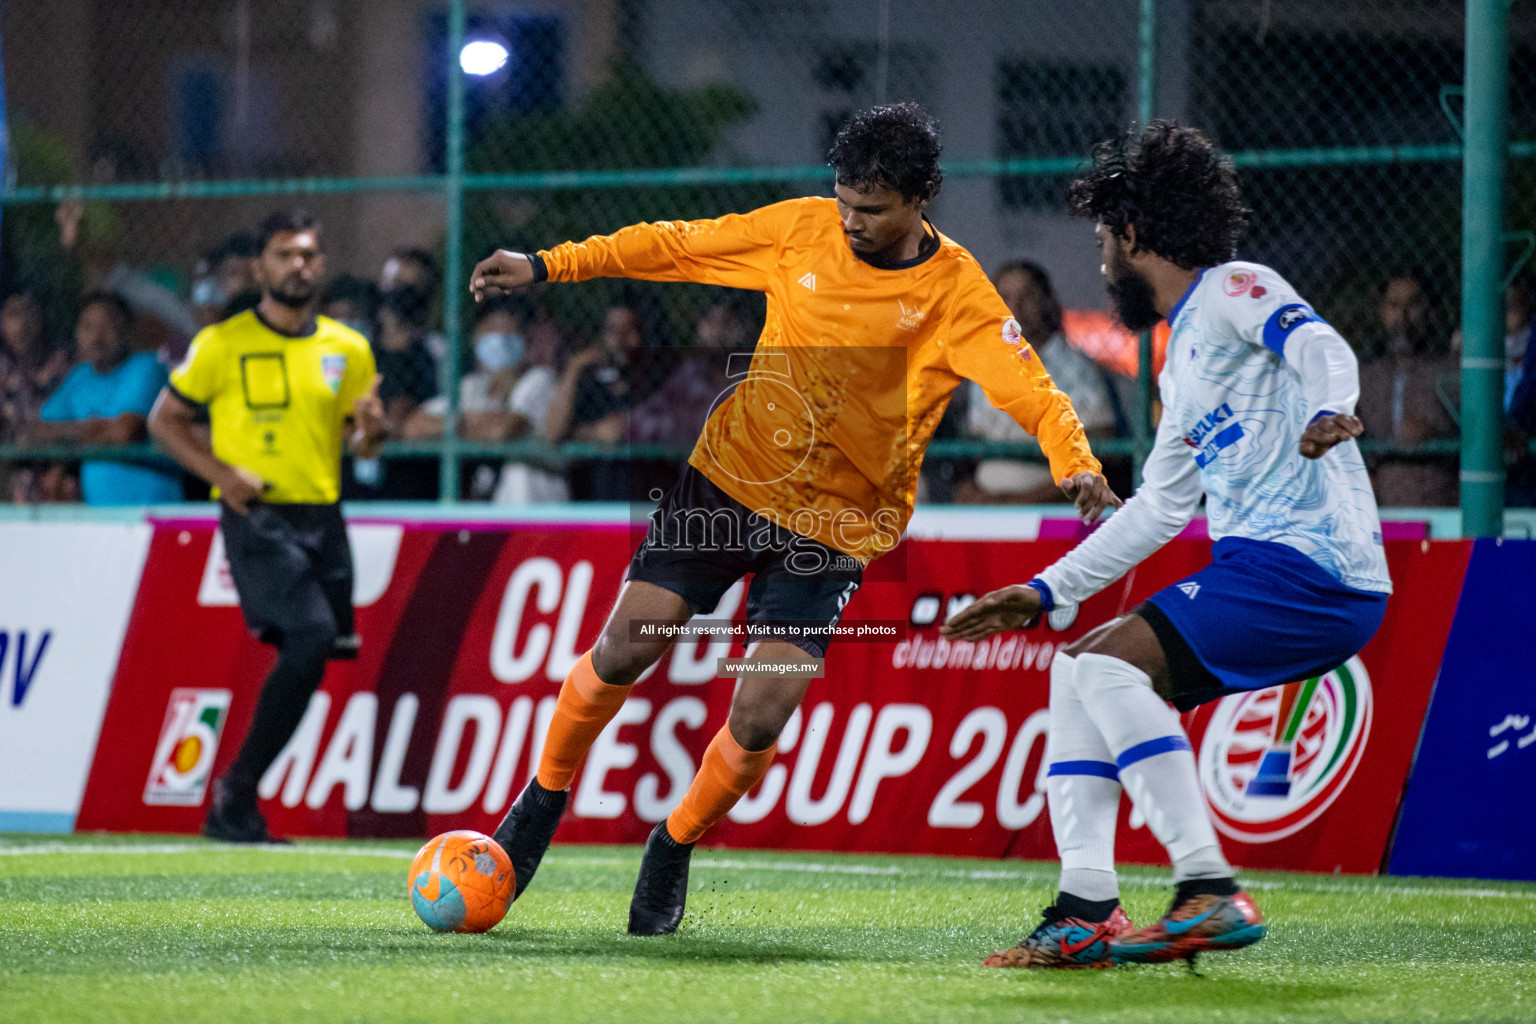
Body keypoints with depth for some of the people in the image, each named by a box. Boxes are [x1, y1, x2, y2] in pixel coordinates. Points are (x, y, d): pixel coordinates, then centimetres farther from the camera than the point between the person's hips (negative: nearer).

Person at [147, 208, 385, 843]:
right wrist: (221, 473, -9)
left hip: (322, 517, 5)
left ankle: (233, 805, 15)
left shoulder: (348, 350, 11)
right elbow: (164, 420, 6)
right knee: (312, 637, -22)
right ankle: (238, 789, -13)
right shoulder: (222, 344, -1)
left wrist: (371, 431, -8)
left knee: (309, 654, 2)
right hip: (256, 514, -5)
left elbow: (361, 442, 18)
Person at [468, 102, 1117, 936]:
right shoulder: (803, 228, -2)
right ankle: (543, 803, 23)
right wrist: (547, 266, 2)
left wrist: (1075, 463, -40)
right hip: (727, 478, 2)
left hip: (835, 524, -2)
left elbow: (1029, 388, -20)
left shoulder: (957, 295, -11)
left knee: (758, 723, -11)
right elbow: (676, 245, 5)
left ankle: (673, 852, 17)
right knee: (622, 653, -3)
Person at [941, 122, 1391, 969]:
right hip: (1260, 566, 10)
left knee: (1106, 665, -19)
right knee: (1076, 671, 10)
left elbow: (1319, 344, -22)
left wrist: (1328, 413, -44)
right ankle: (1086, 913, 3)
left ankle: (1211, 893, -24)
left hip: (1312, 565, -10)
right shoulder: (1181, 360, 26)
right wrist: (1045, 593, 32)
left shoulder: (1234, 290, -2)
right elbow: (1158, 507, 32)